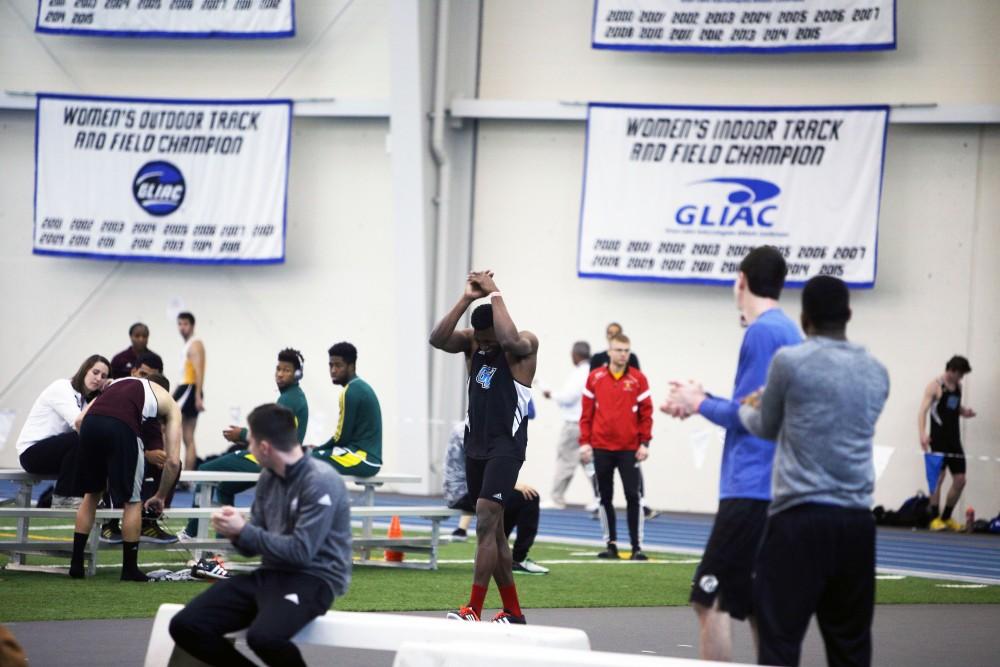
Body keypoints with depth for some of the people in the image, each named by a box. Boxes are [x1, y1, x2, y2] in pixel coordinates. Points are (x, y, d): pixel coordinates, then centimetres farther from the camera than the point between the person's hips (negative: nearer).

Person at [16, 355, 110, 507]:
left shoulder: (84, 399, 14)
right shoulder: (62, 388, -12)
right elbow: (78, 422, -28)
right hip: (32, 450, -8)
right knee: (81, 439, -30)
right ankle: (62, 497, -21)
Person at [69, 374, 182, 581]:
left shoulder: (117, 384, 40)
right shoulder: (169, 403, 30)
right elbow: (173, 461, 23)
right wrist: (161, 496, 36)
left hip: (90, 422, 4)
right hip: (121, 426, -4)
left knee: (91, 494, 23)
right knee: (132, 501, 14)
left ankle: (76, 564, 23)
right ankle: (130, 569, 17)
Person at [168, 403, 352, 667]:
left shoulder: (321, 482, -15)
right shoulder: (268, 478, 10)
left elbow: (302, 552, -20)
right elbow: (254, 545, 14)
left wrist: (243, 531, -15)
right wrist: (234, 530, -9)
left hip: (313, 579, -8)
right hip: (271, 574, 8)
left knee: (264, 636, -38)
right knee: (185, 626, -9)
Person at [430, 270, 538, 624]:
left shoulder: (525, 345, -8)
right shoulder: (471, 341, 7)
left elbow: (509, 340, -32)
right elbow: (437, 339, -11)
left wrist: (495, 295, -22)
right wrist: (467, 298, -16)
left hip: (506, 446, -7)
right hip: (476, 444, 7)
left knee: (486, 523, -17)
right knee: (491, 528, 10)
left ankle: (473, 610, -21)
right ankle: (513, 610, 19)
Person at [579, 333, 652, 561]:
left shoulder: (638, 379, 1)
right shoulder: (595, 378, 4)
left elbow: (646, 413, 1)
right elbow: (586, 413, 5)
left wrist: (644, 443, -4)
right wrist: (584, 442, 0)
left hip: (629, 449, -2)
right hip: (601, 448, 2)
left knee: (633, 497, -5)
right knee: (605, 497, 7)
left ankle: (637, 546, -2)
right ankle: (611, 544, 15)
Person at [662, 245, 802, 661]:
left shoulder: (762, 332, -11)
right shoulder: (788, 331, 15)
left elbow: (746, 416, -14)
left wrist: (700, 403, 2)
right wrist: (702, 401, 20)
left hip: (750, 489, -9)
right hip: (775, 489, 9)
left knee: (711, 602, -9)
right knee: (758, 606, 12)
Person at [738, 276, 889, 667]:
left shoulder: (790, 362, -4)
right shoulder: (876, 373, 11)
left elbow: (766, 428, 11)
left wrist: (747, 410, 35)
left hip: (801, 517, -5)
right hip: (856, 520, 5)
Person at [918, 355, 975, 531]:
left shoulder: (958, 386, 13)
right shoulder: (935, 386, -8)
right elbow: (923, 410, -17)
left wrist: (964, 412, 4)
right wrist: (923, 434, -31)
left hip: (954, 438, 7)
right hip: (939, 437, -7)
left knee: (960, 480, 5)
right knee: (939, 476, -11)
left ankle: (946, 517, 17)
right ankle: (934, 519, -7)